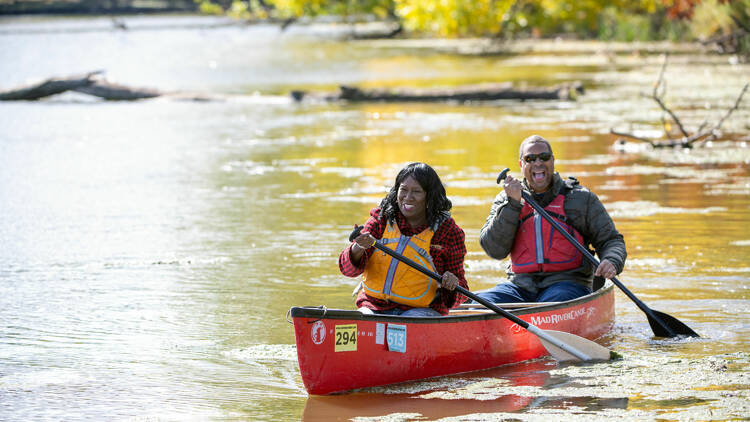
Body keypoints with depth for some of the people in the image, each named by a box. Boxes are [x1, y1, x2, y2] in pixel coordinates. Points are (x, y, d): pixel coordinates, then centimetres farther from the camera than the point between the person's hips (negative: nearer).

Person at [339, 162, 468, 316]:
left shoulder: (447, 231, 0)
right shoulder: (381, 220, 5)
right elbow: (347, 268, -4)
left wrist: (453, 284, -19)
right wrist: (358, 248, -26)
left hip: (422, 310, -2)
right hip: (374, 306, 2)